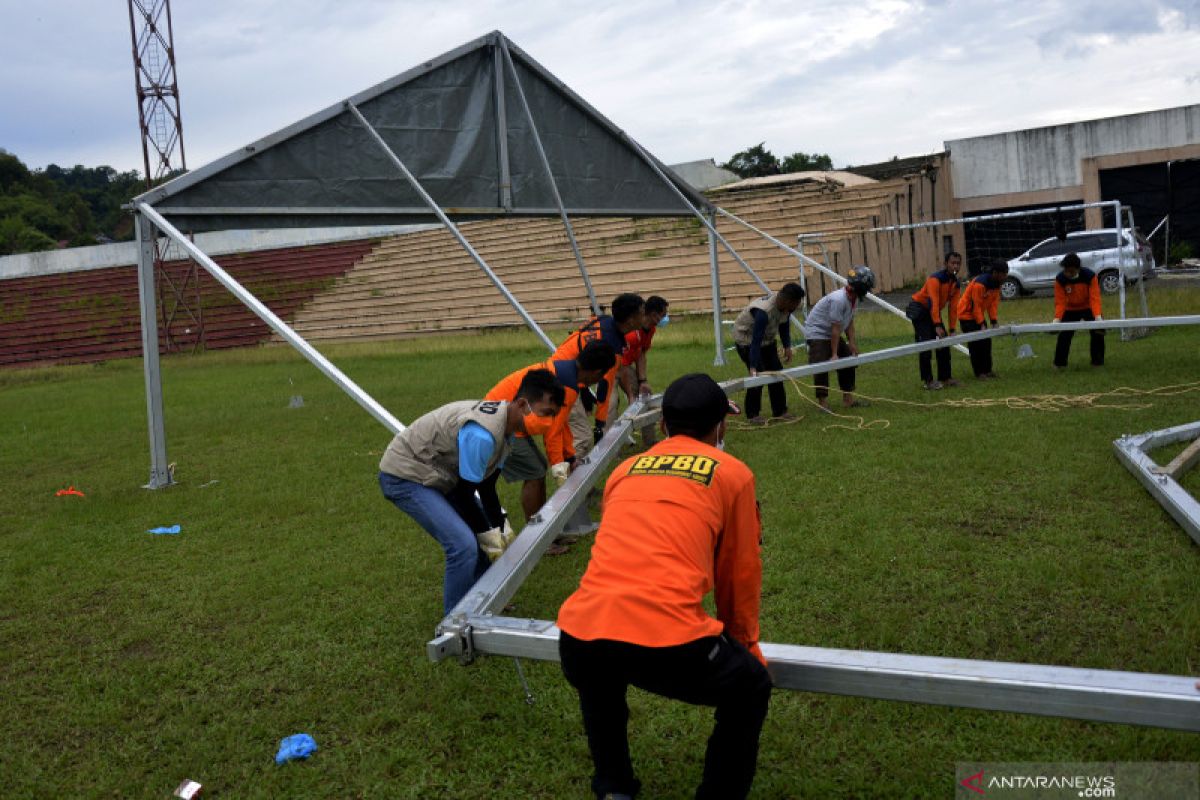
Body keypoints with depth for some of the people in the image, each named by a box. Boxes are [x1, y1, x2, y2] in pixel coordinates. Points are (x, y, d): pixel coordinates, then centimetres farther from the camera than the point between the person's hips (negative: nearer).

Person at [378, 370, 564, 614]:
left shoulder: (506, 425, 0)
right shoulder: (482, 434, -32)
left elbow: (486, 485, 10)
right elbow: (465, 493, -22)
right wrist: (490, 534, -11)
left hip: (431, 474, 10)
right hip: (405, 476, -10)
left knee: (477, 536, 13)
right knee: (464, 545, -19)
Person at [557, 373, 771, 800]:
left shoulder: (625, 470, 24)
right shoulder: (732, 473, 13)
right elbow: (741, 572, 21)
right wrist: (744, 642, 38)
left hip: (578, 639, 5)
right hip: (668, 644, -4)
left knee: (599, 676, 40)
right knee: (749, 689, 25)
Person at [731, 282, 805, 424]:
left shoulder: (785, 305, -14)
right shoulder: (764, 311, -39)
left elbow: (784, 325, 5)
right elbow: (755, 342, -40)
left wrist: (787, 346, -5)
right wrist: (753, 368, -43)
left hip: (767, 338, 8)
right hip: (746, 339, -8)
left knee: (776, 372, 5)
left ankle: (779, 411, 14)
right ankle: (752, 415, -1)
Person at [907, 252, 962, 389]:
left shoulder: (955, 283, 0)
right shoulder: (935, 279, -25)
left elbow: (953, 307, 0)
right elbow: (933, 302, -33)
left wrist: (951, 330, -4)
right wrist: (937, 326, -40)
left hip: (934, 311, 8)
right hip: (919, 309, -8)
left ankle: (945, 377, 12)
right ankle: (928, 380, -10)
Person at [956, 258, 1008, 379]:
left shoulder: (996, 283, -2)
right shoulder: (979, 283, -28)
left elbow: (994, 302, 0)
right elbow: (976, 306, -26)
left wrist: (994, 321, -8)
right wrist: (981, 324, -26)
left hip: (979, 314, 9)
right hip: (967, 313, -9)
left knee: (986, 342, 8)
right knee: (975, 343, -9)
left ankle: (988, 370, 15)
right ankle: (979, 372, -4)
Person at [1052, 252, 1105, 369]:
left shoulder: (1090, 276, -26)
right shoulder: (1060, 279, -22)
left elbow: (1094, 298, -28)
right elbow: (1060, 301, -20)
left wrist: (1098, 316, -41)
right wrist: (1057, 318, -33)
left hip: (1088, 308, -1)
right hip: (1070, 310, 1)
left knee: (1098, 332, -7)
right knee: (1064, 334, -4)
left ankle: (1098, 361, 7)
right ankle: (1059, 363, 8)